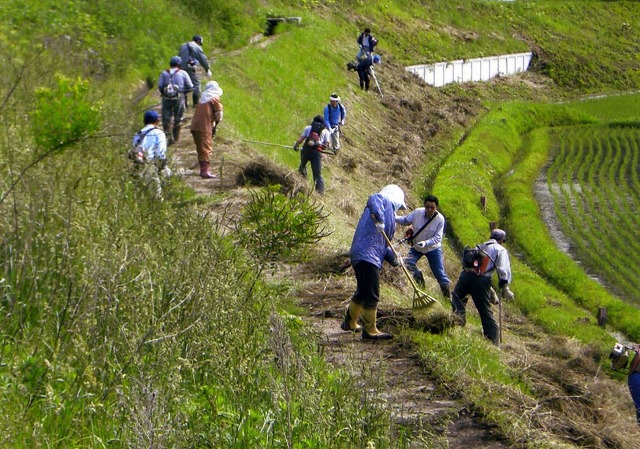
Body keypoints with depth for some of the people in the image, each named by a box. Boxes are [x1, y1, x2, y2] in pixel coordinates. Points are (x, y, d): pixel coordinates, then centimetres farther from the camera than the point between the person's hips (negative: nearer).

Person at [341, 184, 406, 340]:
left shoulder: (389, 214, 27)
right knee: (372, 295, -6)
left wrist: (393, 258, 9)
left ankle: (350, 322, 40)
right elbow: (373, 199, -24)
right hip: (367, 256, -11)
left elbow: (382, 244, 23)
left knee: (362, 293, 25)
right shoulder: (384, 201, 1)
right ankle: (370, 331, 1)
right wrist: (379, 218, -35)